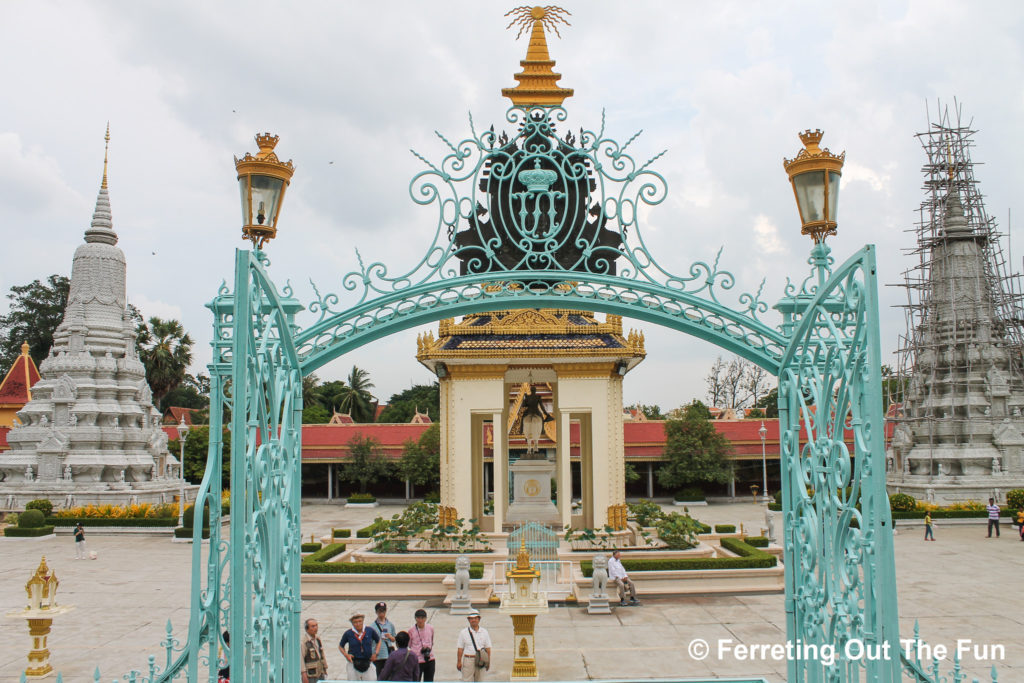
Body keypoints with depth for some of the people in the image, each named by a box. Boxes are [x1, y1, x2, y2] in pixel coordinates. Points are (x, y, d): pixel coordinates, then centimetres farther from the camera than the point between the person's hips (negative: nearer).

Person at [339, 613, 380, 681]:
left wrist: (376, 653, 1)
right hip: (353, 664, -1)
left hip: (368, 663, 1)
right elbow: (340, 646, 11)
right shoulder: (348, 634, -3)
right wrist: (346, 655, -6)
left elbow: (378, 641, 15)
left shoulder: (370, 631, -1)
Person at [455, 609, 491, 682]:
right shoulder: (463, 632, 4)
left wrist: (488, 661, 2)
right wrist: (459, 661, -4)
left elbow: (488, 648, 9)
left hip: (481, 661, 2)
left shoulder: (484, 632, 9)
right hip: (468, 660, -2)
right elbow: (460, 649, 2)